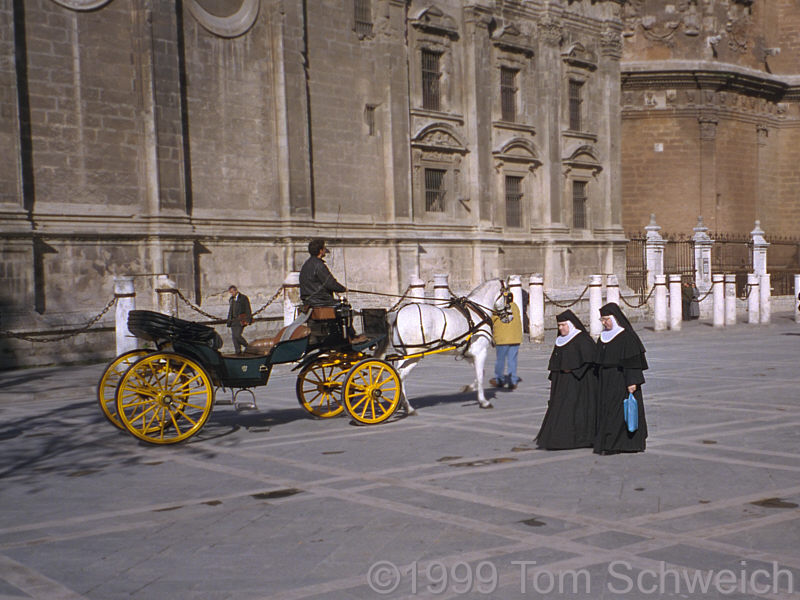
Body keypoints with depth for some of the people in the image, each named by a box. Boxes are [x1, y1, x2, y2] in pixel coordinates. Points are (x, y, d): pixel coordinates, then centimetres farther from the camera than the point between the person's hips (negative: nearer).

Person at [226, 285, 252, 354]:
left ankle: (246, 346, 3)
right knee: (234, 336, -3)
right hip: (233, 320, 6)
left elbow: (248, 310, -3)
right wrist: (229, 321, 19)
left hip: (241, 320, -6)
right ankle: (238, 351, 1)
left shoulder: (243, 298, 0)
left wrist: (248, 320, -12)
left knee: (237, 335, -16)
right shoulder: (231, 299, 18)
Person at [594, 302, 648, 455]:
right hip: (606, 382, 8)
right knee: (605, 410, 8)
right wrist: (599, 382, 15)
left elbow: (632, 361, -16)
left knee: (617, 411, -7)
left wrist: (632, 381, -21)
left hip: (621, 380, -8)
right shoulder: (604, 336, 11)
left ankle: (613, 444, -4)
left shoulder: (626, 336, -13)